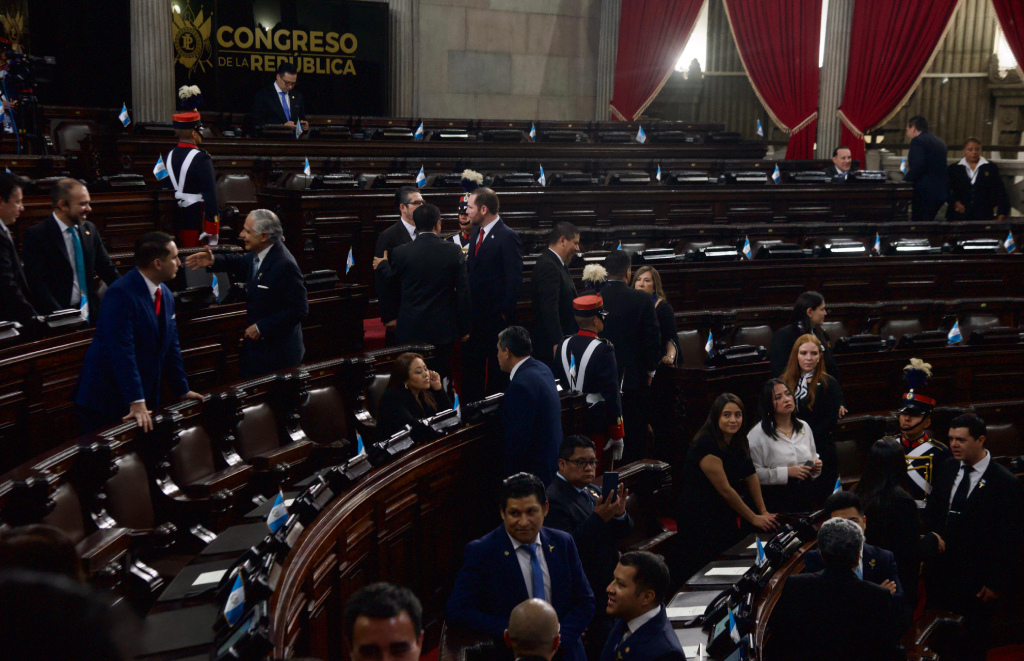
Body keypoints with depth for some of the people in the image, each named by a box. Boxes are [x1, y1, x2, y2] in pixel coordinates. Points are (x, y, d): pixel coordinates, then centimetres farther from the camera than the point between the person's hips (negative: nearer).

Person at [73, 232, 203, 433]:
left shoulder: (165, 295, 8)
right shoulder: (121, 294, -20)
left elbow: (171, 345, 15)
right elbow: (122, 351, -26)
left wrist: (182, 390, 14)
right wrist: (136, 402, -29)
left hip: (146, 397, 8)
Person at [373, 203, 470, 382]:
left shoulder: (401, 252, -9)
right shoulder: (454, 252, -7)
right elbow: (463, 292, -4)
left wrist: (383, 265, 26)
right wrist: (464, 328, 5)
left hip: (410, 329, 0)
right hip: (444, 329, 0)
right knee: (442, 375, 10)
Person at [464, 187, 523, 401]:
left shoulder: (507, 237, -15)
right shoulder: (476, 233, 10)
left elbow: (514, 279, -16)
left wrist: (505, 311, -16)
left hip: (496, 317, -8)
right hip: (474, 313, 8)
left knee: (497, 367, 4)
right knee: (471, 362, 14)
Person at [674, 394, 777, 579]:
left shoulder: (738, 442, 5)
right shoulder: (706, 444, -22)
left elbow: (751, 476, 8)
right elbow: (725, 490, -20)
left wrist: (763, 512, -1)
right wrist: (754, 518, -13)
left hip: (724, 518, 8)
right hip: (699, 520, -8)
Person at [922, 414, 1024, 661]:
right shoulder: (947, 469, 4)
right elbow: (931, 510, 17)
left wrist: (998, 583, -11)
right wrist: (932, 534, -3)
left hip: (975, 582, -5)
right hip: (940, 574, 5)